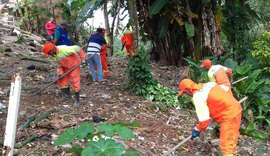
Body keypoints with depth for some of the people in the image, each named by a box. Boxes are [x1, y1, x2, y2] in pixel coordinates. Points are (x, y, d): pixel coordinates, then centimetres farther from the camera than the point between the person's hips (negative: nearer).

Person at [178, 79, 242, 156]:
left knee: (226, 144, -3)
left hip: (229, 115, -9)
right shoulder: (207, 85, 9)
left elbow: (204, 119, -18)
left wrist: (197, 130, -1)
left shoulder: (197, 97, -16)